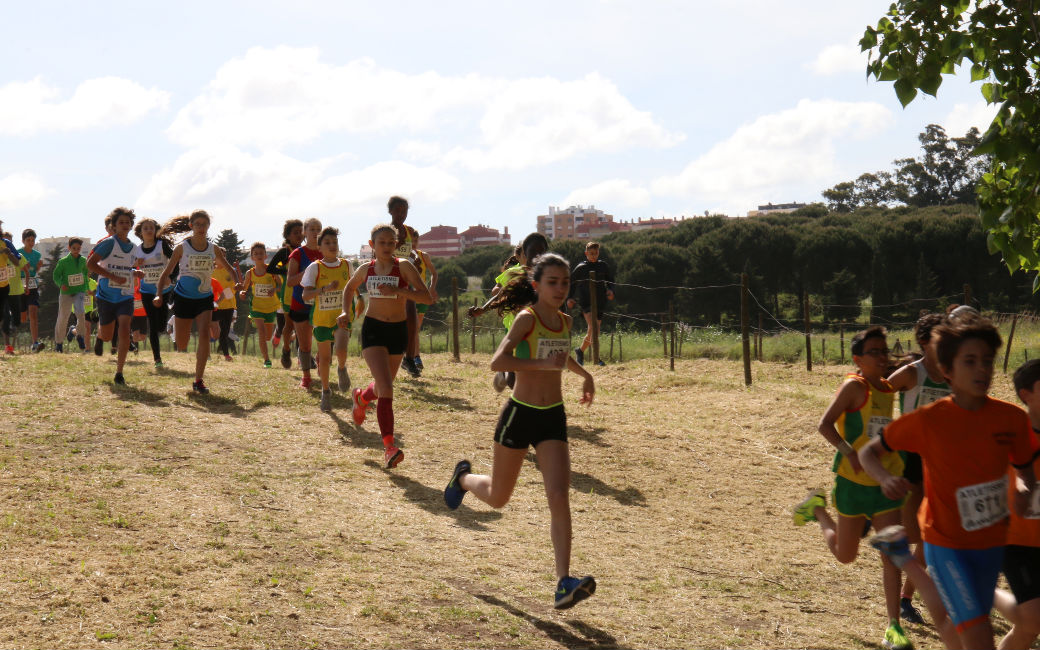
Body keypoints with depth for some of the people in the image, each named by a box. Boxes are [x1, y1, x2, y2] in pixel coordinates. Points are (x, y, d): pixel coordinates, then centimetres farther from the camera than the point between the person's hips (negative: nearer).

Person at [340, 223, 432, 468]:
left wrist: (397, 291, -28)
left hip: (398, 330, 1)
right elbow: (350, 287, 25)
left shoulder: (403, 266, -8)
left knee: (384, 386, 20)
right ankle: (389, 446, -20)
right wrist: (346, 311, 9)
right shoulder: (365, 269, 2)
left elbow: (427, 297, -16)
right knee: (386, 388, -17)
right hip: (373, 329, -1)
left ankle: (361, 398, 57)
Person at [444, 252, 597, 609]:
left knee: (559, 496, -13)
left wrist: (584, 374, 27)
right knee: (498, 498, 14)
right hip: (520, 414, -4)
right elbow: (497, 362, -27)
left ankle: (564, 583, -17)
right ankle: (464, 477, 49)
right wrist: (543, 364, -31)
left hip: (553, 419, 4)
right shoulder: (527, 318, -13)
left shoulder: (565, 322, 7)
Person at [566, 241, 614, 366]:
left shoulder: (604, 266, 11)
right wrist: (570, 298, -3)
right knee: (593, 327, -23)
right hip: (586, 302, -4)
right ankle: (596, 357, -27)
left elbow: (610, 281, 20)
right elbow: (573, 284, 12)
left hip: (600, 303, 4)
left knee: (592, 332, 8)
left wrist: (610, 290, -1)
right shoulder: (580, 268, 4)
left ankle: (580, 351, 33)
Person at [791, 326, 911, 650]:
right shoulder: (855, 386, -14)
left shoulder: (887, 390, 8)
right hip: (853, 481, -5)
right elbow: (825, 424, -20)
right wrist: (849, 451, -32)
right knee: (846, 555, 10)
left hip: (885, 484, 5)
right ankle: (817, 509, 36)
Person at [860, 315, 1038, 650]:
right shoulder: (927, 420, -15)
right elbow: (869, 452, -5)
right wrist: (886, 477, -27)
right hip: (946, 544, -4)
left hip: (991, 543, 4)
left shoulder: (1012, 418, -7)